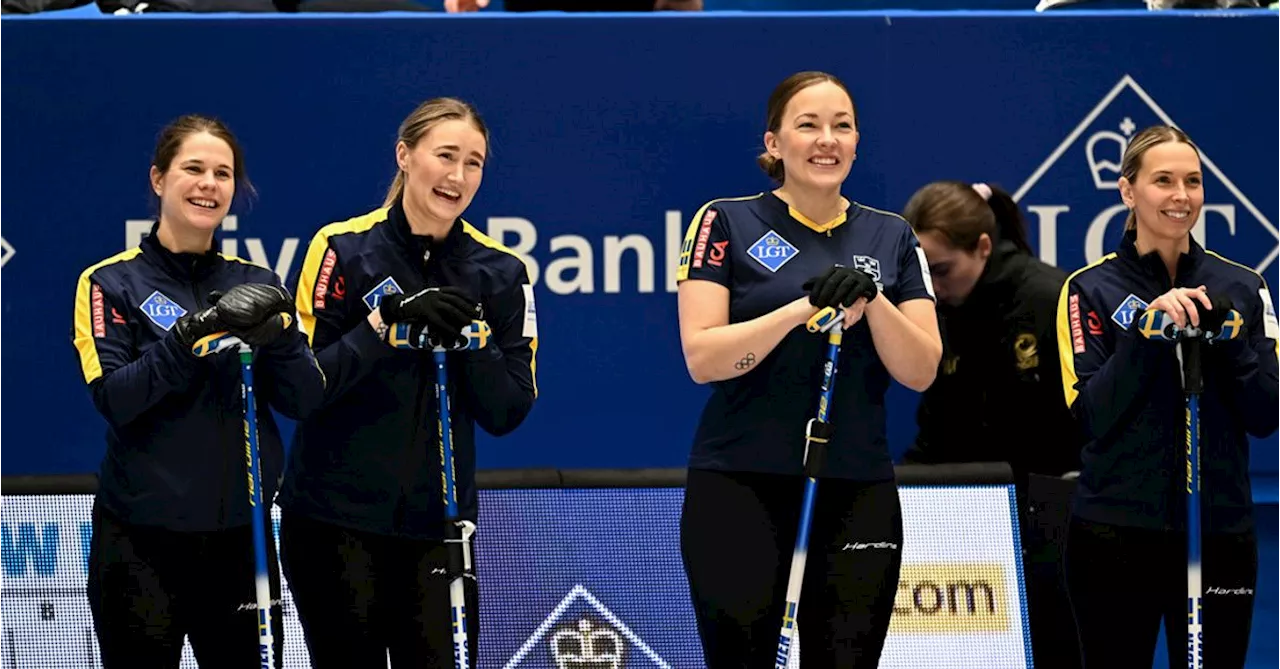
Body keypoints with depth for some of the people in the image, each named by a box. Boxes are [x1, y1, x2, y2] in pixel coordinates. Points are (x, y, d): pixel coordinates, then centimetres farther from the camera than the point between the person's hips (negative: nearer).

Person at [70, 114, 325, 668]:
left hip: (241, 534, 3)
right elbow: (113, 398, -15)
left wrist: (280, 333, -17)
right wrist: (196, 331, -24)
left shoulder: (256, 284, 9)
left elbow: (304, 401, 1)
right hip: (142, 537, -3)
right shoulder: (112, 283, -1)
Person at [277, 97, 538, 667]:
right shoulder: (344, 249, -4)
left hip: (436, 526, 2)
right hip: (335, 519, -2)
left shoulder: (499, 272, 4)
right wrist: (388, 321, -20)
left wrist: (471, 340, -14)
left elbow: (508, 413, 2)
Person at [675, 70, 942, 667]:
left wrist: (871, 301, -13)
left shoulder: (891, 238, 11)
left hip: (857, 493, 3)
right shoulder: (727, 225, 2)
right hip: (740, 488, -3)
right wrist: (801, 308, -20)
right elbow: (702, 357, -9)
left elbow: (921, 371, 4)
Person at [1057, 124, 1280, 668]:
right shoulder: (1090, 290, 0)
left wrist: (1227, 339, -12)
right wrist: (1148, 330, -17)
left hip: (1219, 535, 2)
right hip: (1116, 536, -2)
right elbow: (1091, 415, -9)